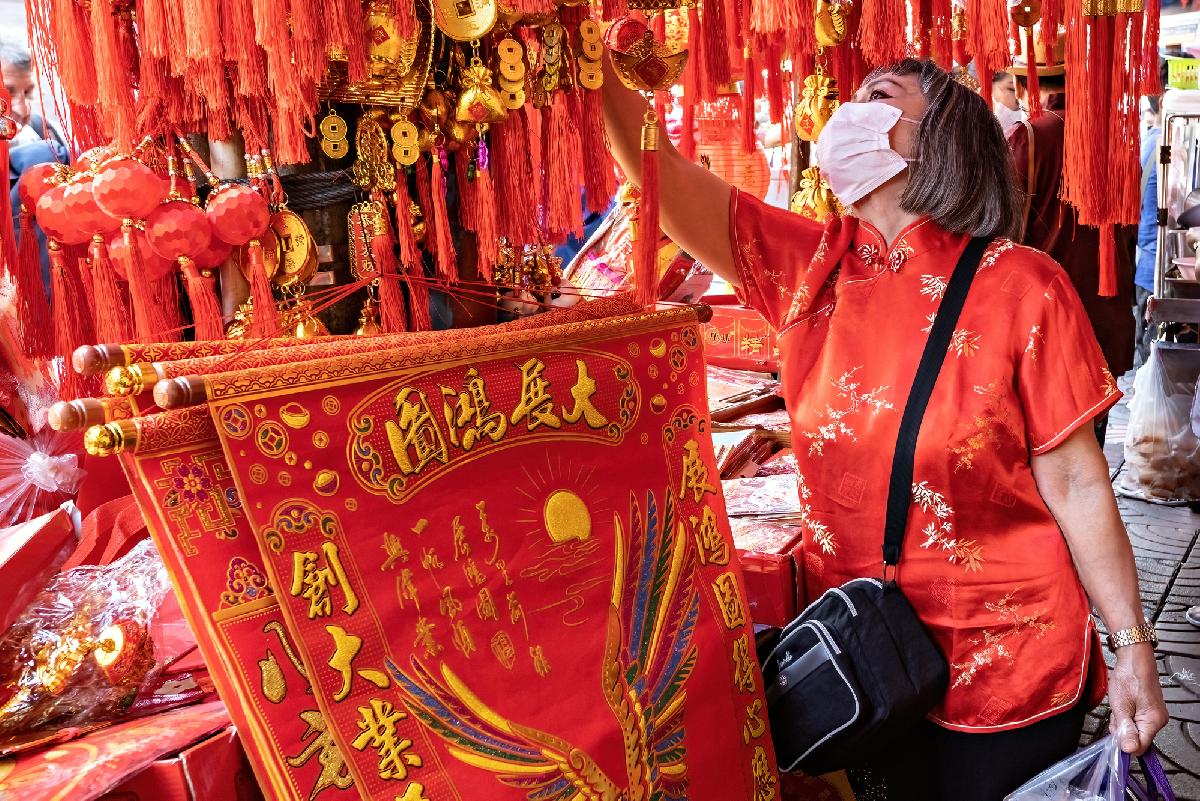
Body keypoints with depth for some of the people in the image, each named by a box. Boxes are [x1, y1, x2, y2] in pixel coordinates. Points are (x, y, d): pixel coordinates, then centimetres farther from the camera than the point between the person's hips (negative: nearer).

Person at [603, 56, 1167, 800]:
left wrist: (1132, 647, -10)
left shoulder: (1021, 287, -14)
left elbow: (1077, 483, -11)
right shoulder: (808, 266, -3)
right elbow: (662, 172, -11)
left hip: (1007, 664, -3)